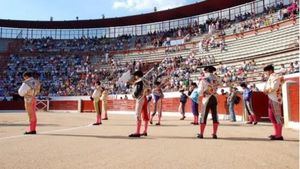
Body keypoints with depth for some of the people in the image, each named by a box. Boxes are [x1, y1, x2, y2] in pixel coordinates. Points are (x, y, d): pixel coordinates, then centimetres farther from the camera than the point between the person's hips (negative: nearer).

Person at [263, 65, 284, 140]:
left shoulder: (275, 77, -8)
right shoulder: (270, 78, 20)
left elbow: (274, 87, -19)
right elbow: (267, 88, 20)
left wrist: (267, 91, -6)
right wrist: (266, 90, 2)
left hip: (275, 99, -10)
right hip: (271, 99, 10)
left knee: (277, 117, -7)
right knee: (271, 117, 14)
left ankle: (279, 135, -3)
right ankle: (276, 133, 22)